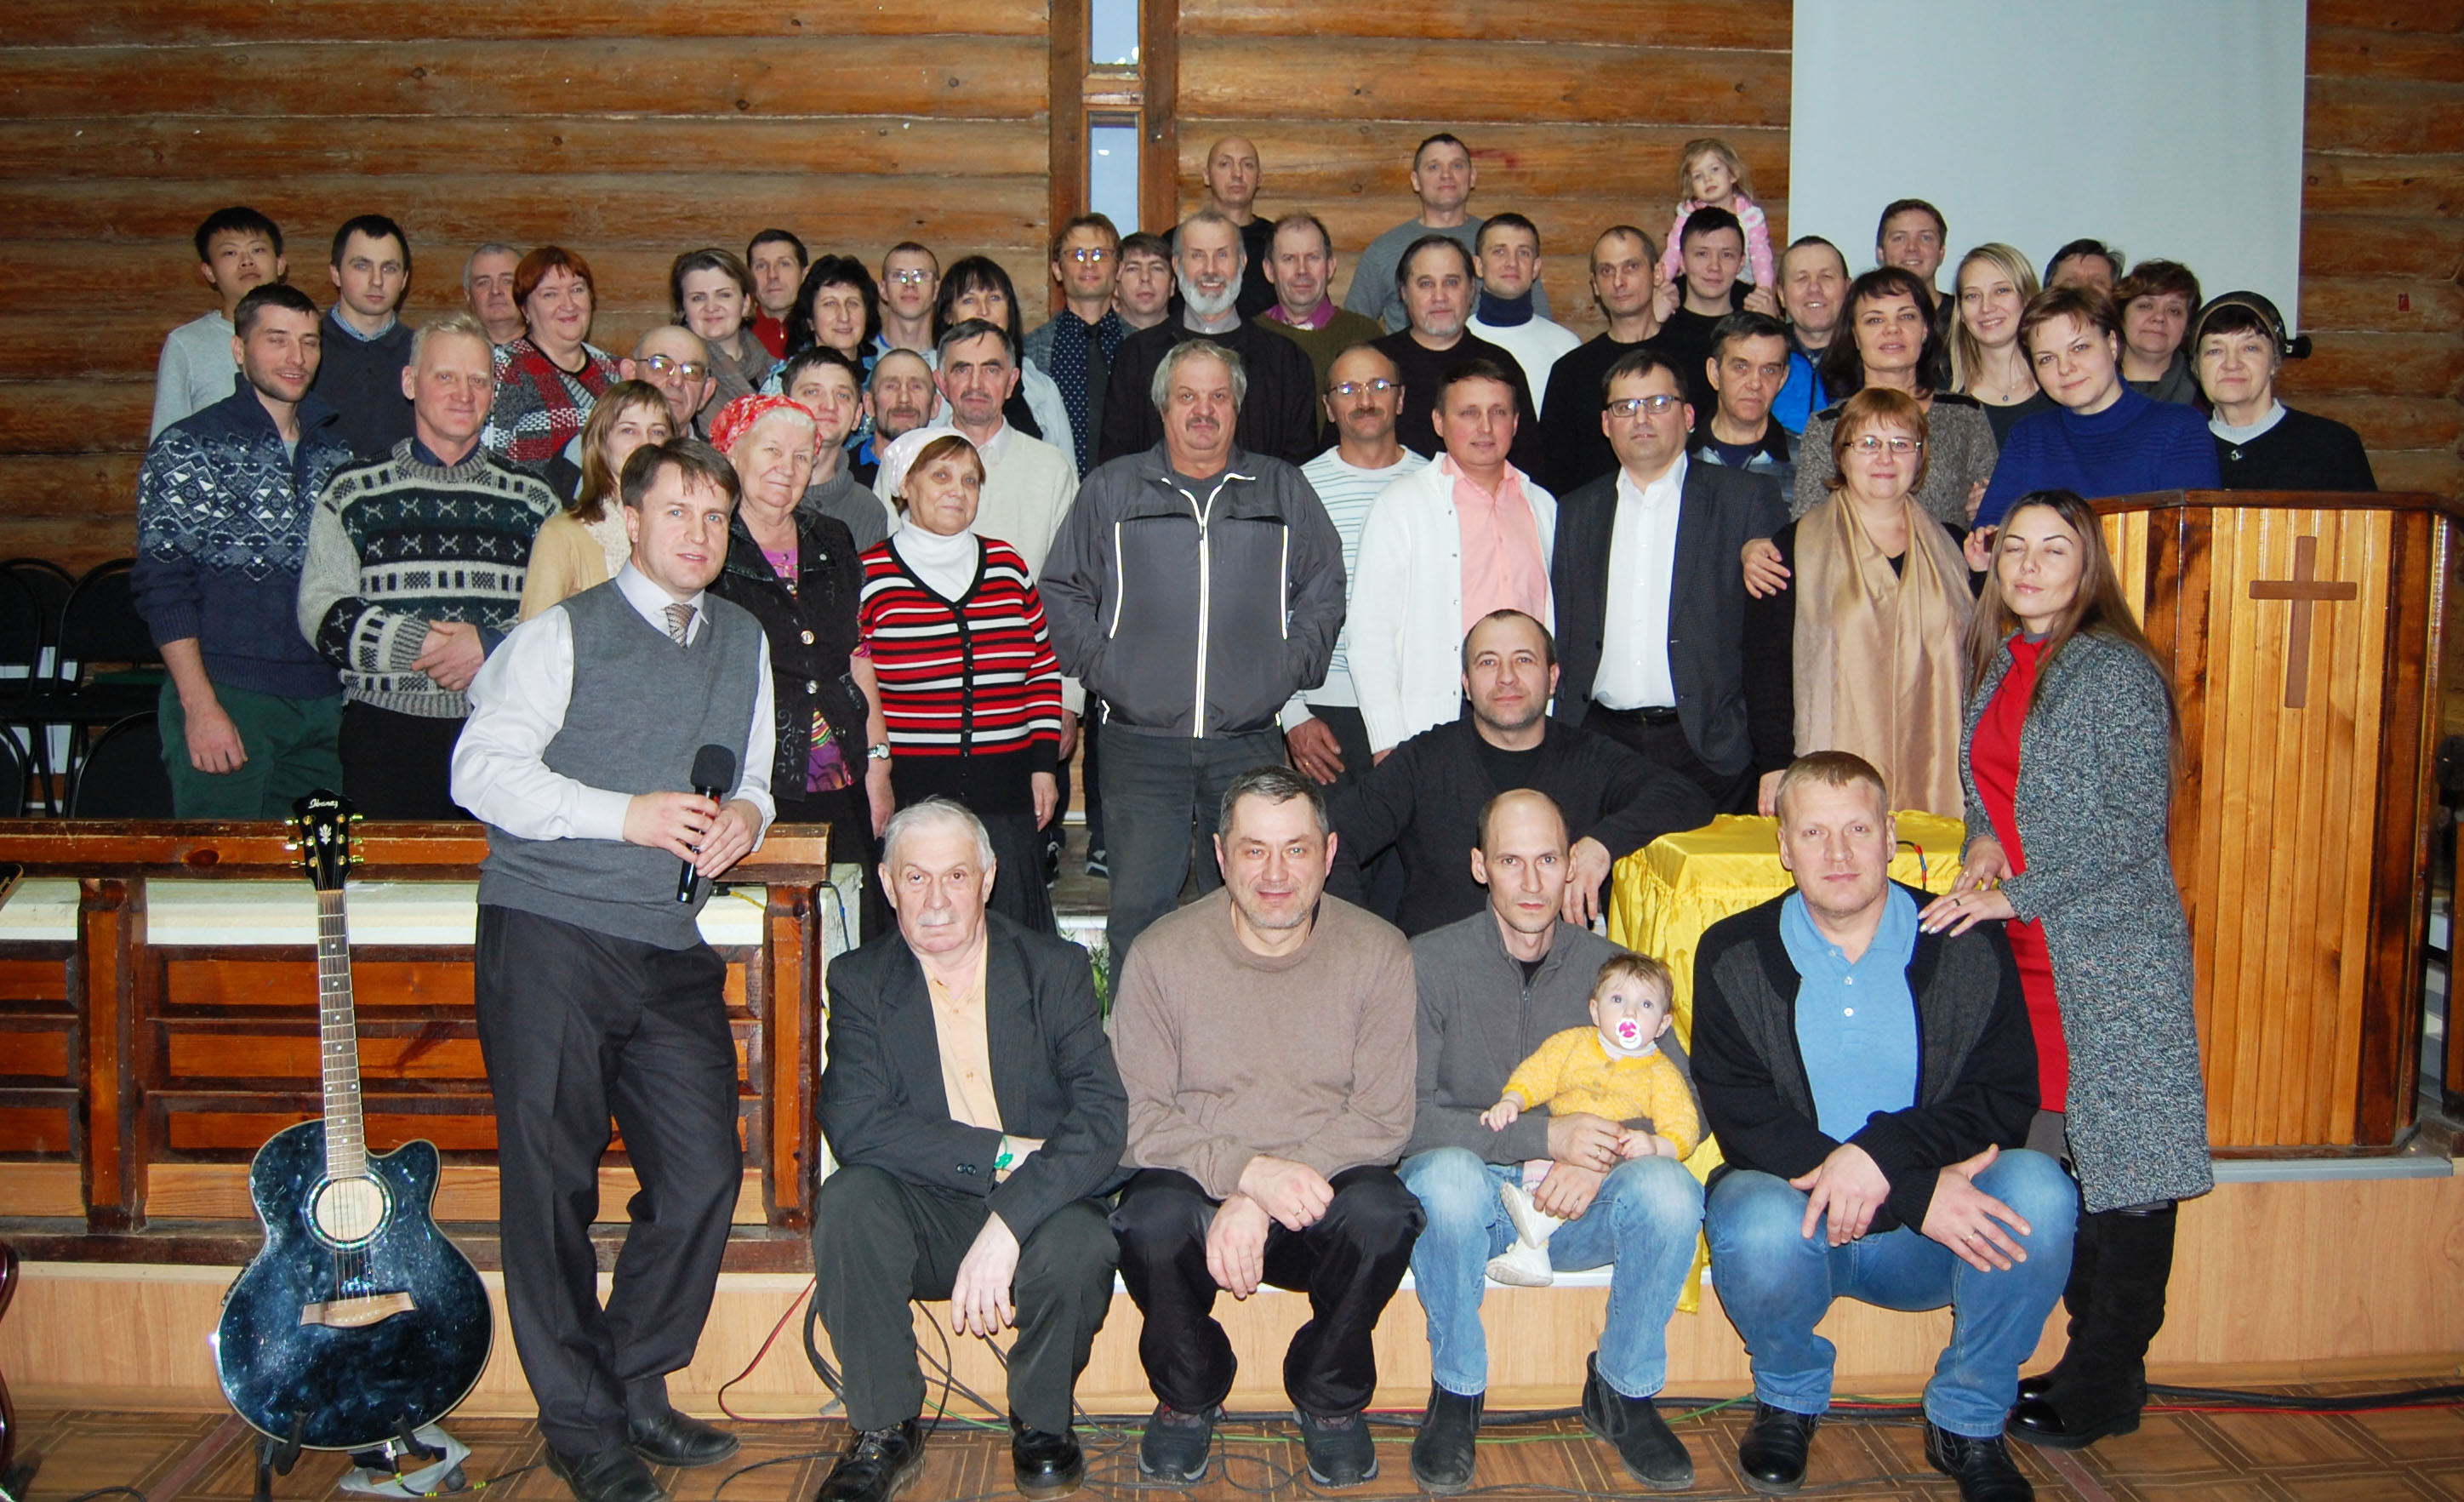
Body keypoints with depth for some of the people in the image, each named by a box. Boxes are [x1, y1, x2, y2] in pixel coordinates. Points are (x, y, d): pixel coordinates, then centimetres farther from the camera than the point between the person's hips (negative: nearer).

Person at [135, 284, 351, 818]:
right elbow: (162, 586, -7)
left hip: (326, 707, 5)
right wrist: (201, 706, -14)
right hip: (226, 699, -4)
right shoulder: (187, 449, -2)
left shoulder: (336, 451, 13)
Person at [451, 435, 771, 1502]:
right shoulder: (563, 635, -1)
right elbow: (480, 769, -7)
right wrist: (624, 815, -15)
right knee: (552, 1181, -1)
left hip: (674, 950, 5)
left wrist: (747, 813, 0)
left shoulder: (745, 644, 16)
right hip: (550, 934, -4)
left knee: (704, 1173, 1)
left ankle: (639, 1388, 21)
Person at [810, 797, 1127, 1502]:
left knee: (1078, 1246, -33)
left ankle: (1042, 1424, 0)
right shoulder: (860, 981, 2)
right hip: (920, 1219, 1)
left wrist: (1007, 1226, -28)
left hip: (1037, 1212, -1)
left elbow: (1103, 1116, -14)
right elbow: (854, 1125, -13)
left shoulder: (1055, 969, -1)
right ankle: (885, 1433, -8)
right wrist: (1004, 1153, -22)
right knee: (847, 1200, -29)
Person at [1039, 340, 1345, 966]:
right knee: (1138, 910, -2)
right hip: (1140, 743, -1)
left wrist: (1289, 669, 2)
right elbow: (1063, 592, 12)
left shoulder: (1283, 490, 12)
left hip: (1250, 743, 1)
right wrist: (1100, 666, 0)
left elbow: (1324, 592, 15)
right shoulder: (1111, 489, 10)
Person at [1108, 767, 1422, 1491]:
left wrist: (1257, 1207, -20)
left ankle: (1330, 1399, -1)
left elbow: (1383, 1118, -9)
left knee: (1381, 1211, -32)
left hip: (1321, 1193, 0)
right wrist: (1251, 1172, -26)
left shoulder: (1379, 954, -4)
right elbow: (1138, 1116, -8)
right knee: (1152, 1219, -32)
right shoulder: (1161, 955, -4)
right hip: (1196, 1185, 0)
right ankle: (1189, 1395, 1)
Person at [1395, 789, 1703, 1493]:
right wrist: (1544, 1135, -24)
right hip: (1471, 1198, -2)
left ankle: (1623, 1390, -2)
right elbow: (1407, 1117, -15)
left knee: (1668, 1187, -28)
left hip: (1578, 1209, 3)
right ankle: (1456, 1393, -11)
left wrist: (1603, 1153, -19)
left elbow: (1685, 1106, 1)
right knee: (1447, 1174, -36)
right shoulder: (1430, 963, -5)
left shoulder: (1610, 968, 5)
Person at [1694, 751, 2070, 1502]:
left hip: (1930, 1241, 1)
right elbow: (1744, 1121, -12)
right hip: (1795, 1208, -1)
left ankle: (1967, 1422, -2)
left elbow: (2007, 1099, -6)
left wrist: (1882, 1154, -25)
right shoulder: (1732, 956, -1)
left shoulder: (1969, 949, 3)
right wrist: (1920, 1195, -22)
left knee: (2039, 1190, -28)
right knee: (1757, 1224, -35)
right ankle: (1788, 1403, 2)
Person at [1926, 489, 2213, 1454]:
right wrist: (1983, 840, 2)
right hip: (2026, 953, 7)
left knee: (2121, 1159, 1)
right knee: (2055, 1159, 9)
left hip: (2111, 952, -7)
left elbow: (2134, 829, -14)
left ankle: (2107, 1386, 10)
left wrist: (2017, 895, -16)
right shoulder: (1997, 666, 12)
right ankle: (2095, 1361, 21)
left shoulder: (2116, 672, -9)